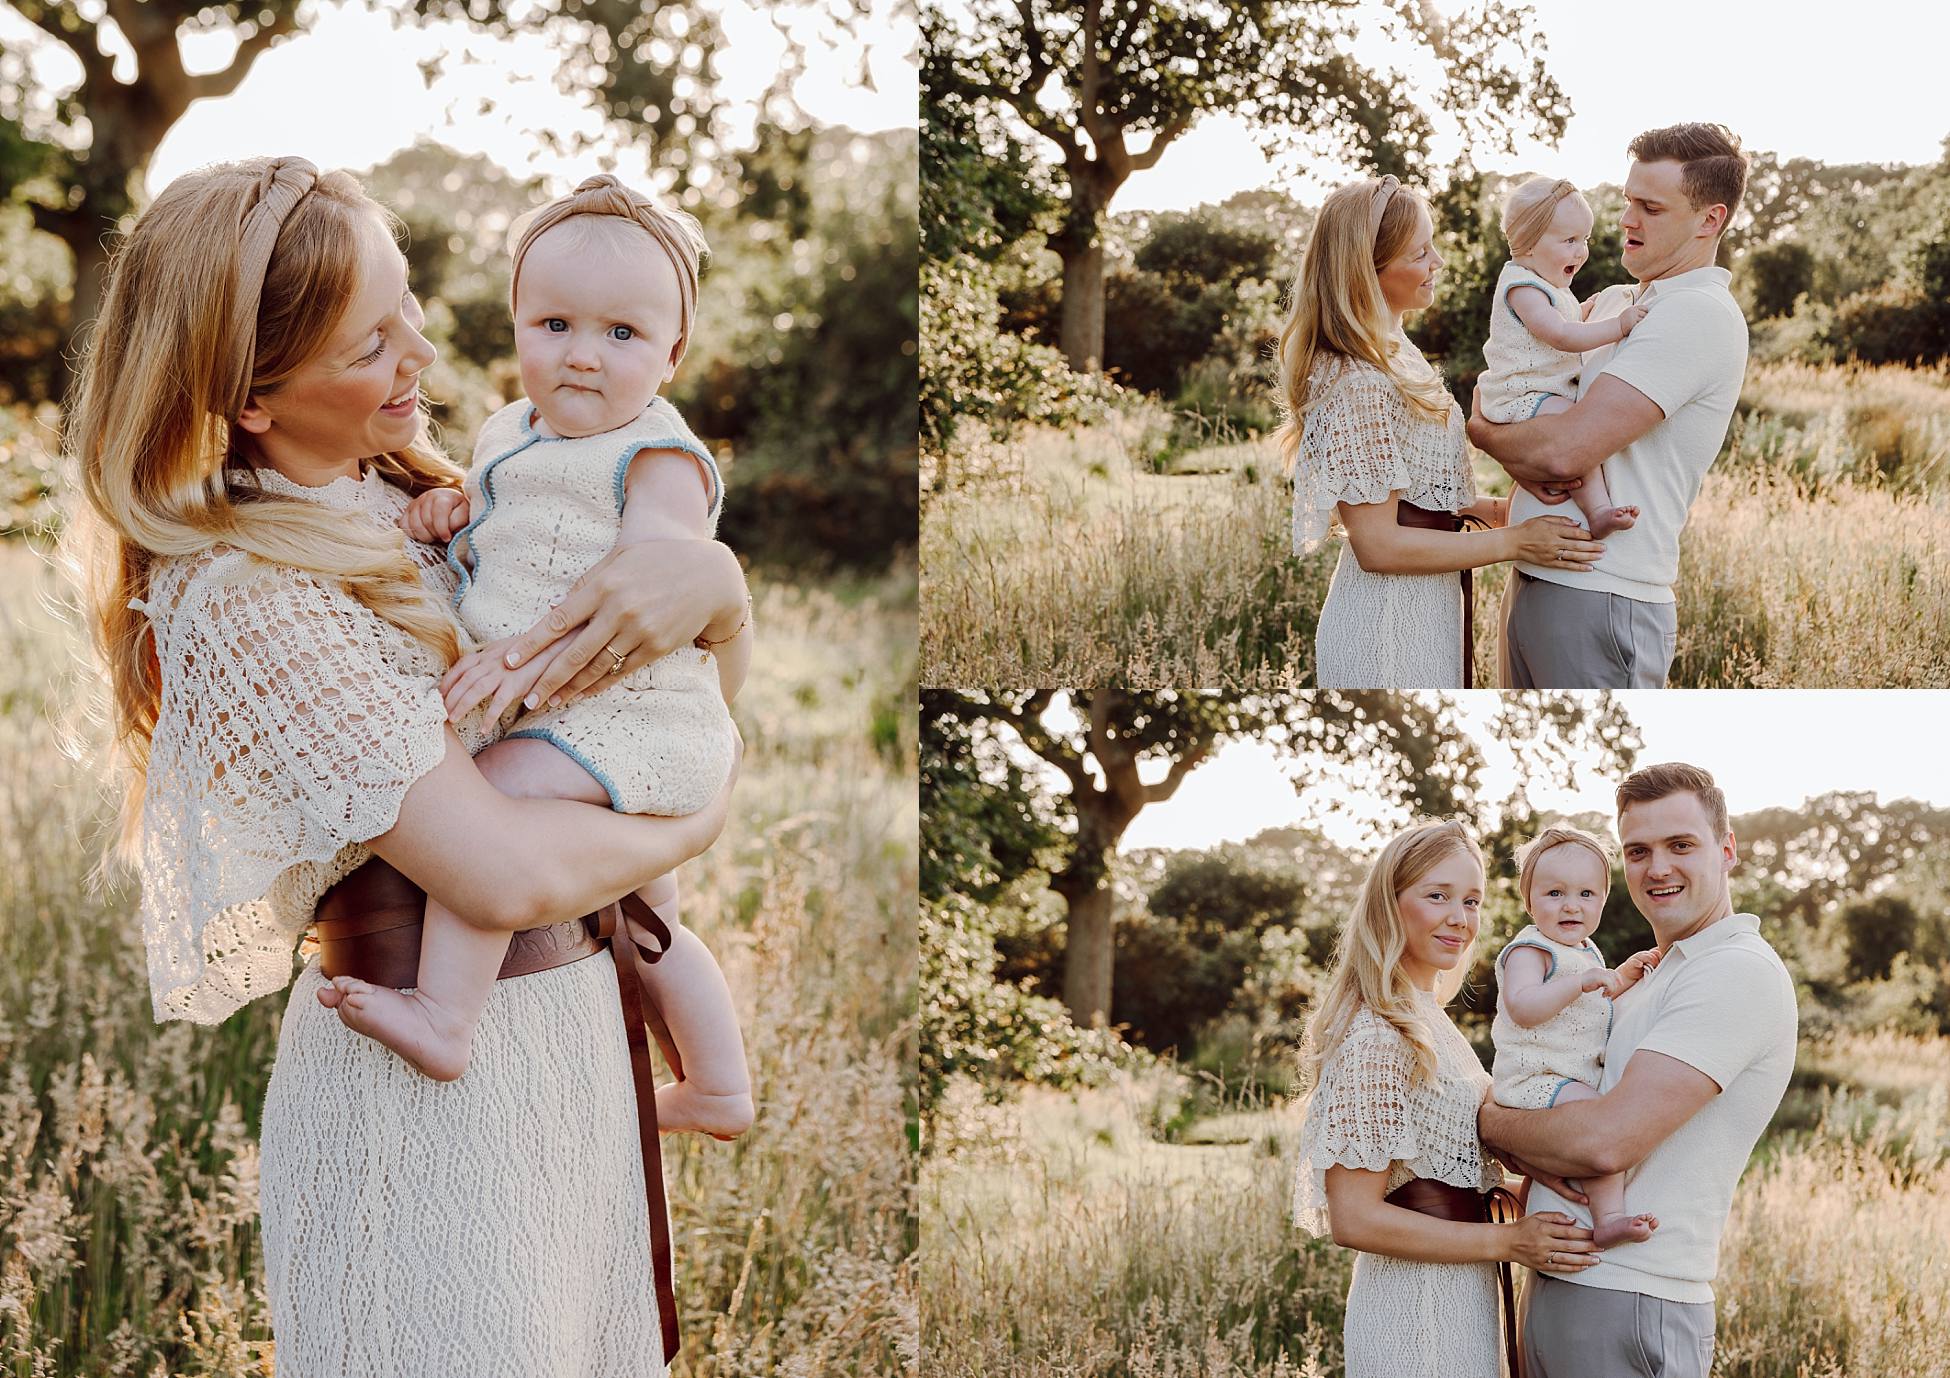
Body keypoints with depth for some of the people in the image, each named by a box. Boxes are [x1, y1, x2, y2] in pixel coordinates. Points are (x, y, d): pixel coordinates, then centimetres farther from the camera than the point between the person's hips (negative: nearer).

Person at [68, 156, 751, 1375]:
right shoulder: (245, 595, -22)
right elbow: (507, 873, -28)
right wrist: (691, 824, -10)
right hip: (437, 1077, -8)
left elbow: (730, 641, 7)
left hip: (573, 1007, 8)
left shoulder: (415, 495, 3)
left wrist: (707, 577, -16)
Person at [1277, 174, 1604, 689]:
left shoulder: (1392, 352, 8)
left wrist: (1474, 507, 4)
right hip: (1389, 621, -9)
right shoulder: (1355, 384, -22)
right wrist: (1513, 541, -18)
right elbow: (1378, 545, -23)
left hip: (1429, 606, 9)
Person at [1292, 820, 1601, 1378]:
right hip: (1417, 1306, -9)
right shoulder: (1376, 1035, -18)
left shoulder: (1430, 1022, 12)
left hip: (1464, 1301, 9)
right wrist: (1508, 1240, -20)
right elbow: (1355, 1218, -21)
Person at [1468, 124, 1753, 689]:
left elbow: (1570, 447, -22)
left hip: (1600, 601, -9)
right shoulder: (1610, 303, 16)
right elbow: (1496, 391, 14)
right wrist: (1524, 461, -8)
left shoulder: (1700, 315, -13)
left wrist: (1485, 432, -2)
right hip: (1529, 581, 9)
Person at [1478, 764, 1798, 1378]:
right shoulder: (1649, 981, 19)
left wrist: (1491, 1120, -5)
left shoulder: (1739, 973, -12)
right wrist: (1530, 1155, -8)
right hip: (1552, 1286, 9)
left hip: (1629, 1305, -8)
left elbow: (1609, 1140, -22)